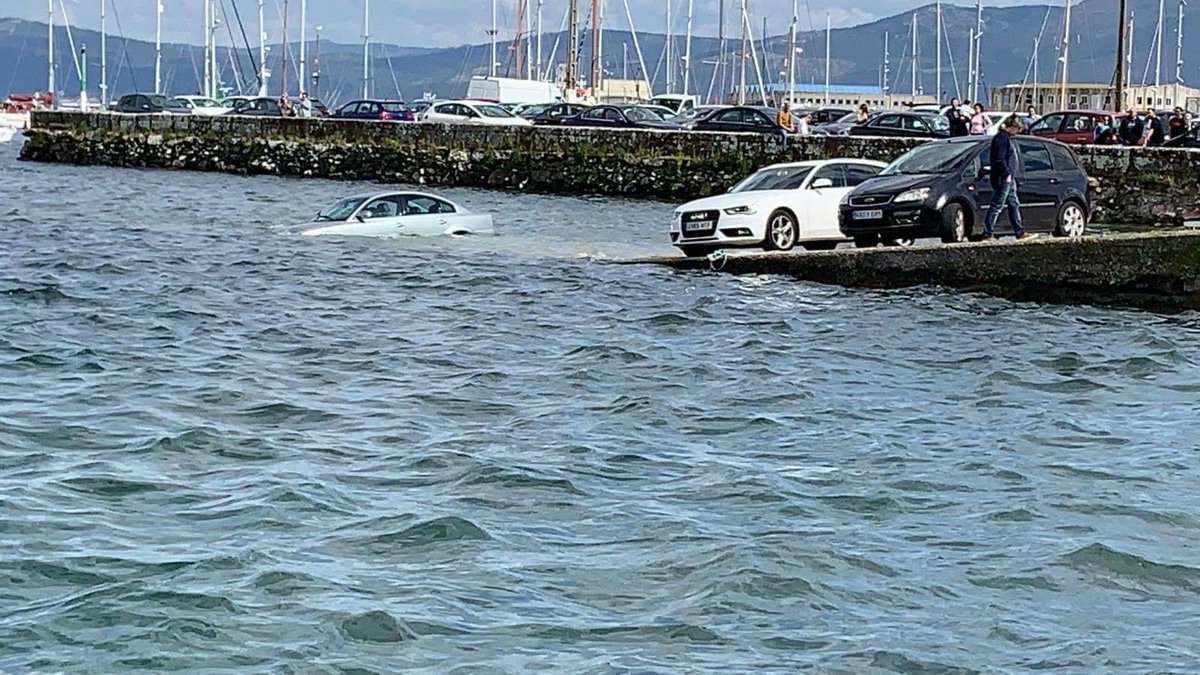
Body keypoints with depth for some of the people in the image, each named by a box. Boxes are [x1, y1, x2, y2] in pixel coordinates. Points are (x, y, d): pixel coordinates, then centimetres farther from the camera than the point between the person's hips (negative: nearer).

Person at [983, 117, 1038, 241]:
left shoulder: (1007, 138, 19)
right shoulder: (1001, 138, -14)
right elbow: (999, 159, -21)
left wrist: (1011, 175, 18)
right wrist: (1007, 174, -21)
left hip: (1009, 179, 11)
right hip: (1003, 179, -11)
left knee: (1014, 205, 13)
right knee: (996, 206, -8)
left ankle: (1020, 232, 18)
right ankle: (987, 234, -7)